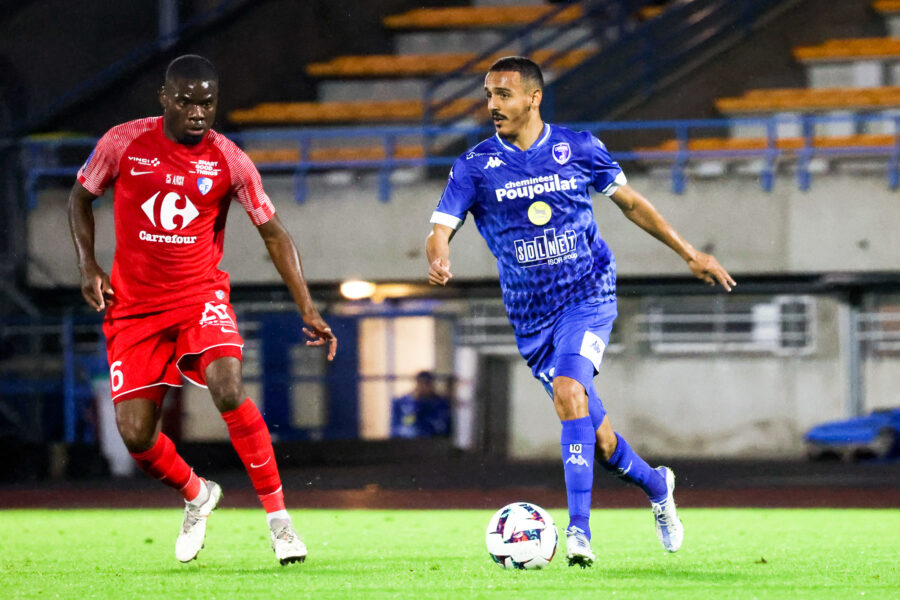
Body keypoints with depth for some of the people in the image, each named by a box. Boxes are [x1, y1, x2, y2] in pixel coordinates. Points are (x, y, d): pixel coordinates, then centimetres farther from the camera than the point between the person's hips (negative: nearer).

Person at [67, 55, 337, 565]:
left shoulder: (229, 161, -7)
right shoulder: (123, 144, -6)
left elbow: (273, 233, 0)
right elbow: (81, 197, 10)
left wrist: (308, 308, -7)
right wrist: (89, 265, -4)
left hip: (201, 295, -1)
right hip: (134, 306, 1)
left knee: (228, 387, -29)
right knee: (135, 435, -7)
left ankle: (278, 515, -18)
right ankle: (196, 495, 27)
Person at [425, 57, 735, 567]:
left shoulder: (579, 149, -1)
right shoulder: (475, 166, -2)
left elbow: (630, 202, 12)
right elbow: (442, 229, -9)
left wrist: (689, 253, 15)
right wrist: (439, 260, -33)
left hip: (589, 295, -2)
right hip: (531, 314, 2)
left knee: (569, 392, -28)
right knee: (597, 438, 7)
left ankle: (579, 531, -32)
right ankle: (656, 484, 39)